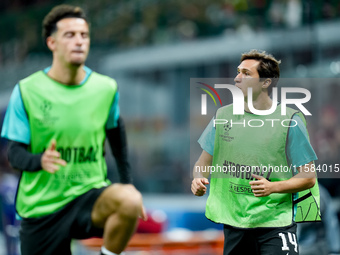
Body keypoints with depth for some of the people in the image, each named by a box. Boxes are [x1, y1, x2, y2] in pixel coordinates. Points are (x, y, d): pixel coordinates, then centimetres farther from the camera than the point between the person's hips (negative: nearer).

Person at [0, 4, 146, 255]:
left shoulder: (106, 87, -1)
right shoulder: (26, 90, -7)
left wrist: (128, 183, 15)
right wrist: (40, 160, -29)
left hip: (91, 194, 0)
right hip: (41, 206, 0)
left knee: (130, 201, -30)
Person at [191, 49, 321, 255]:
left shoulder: (290, 121, -4)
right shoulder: (223, 115, 8)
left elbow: (309, 178, -3)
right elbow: (204, 162, 15)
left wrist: (273, 187, -20)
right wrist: (198, 180, -8)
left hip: (276, 223, -4)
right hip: (233, 222, 4)